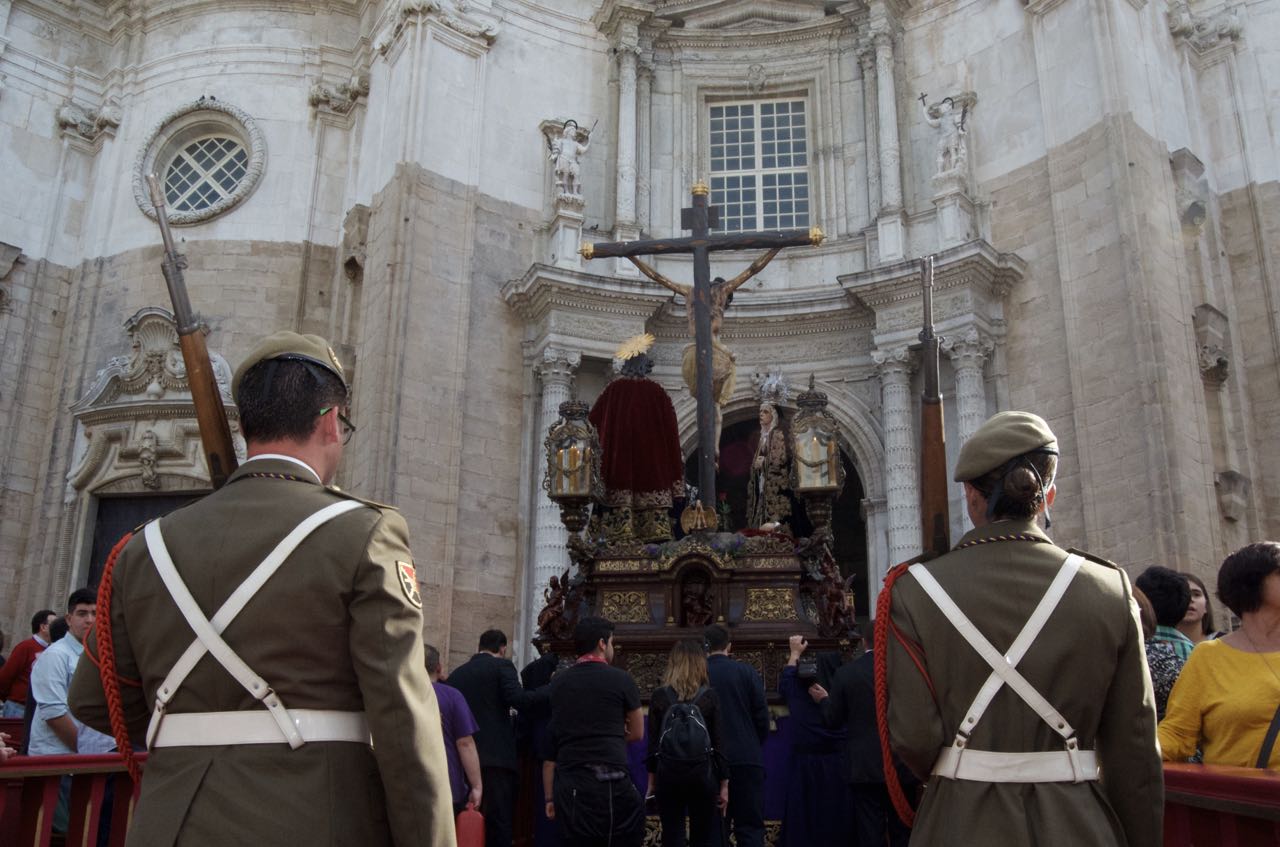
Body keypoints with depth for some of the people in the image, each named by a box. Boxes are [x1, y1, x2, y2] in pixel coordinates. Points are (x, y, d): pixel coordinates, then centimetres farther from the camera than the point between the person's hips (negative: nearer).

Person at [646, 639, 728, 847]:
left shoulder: (659, 696, 0)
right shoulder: (709, 696, -1)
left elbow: (653, 743, 1)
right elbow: (718, 743, -1)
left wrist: (651, 781, 9)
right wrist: (724, 784, 5)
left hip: (668, 774, 0)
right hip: (702, 774, 0)